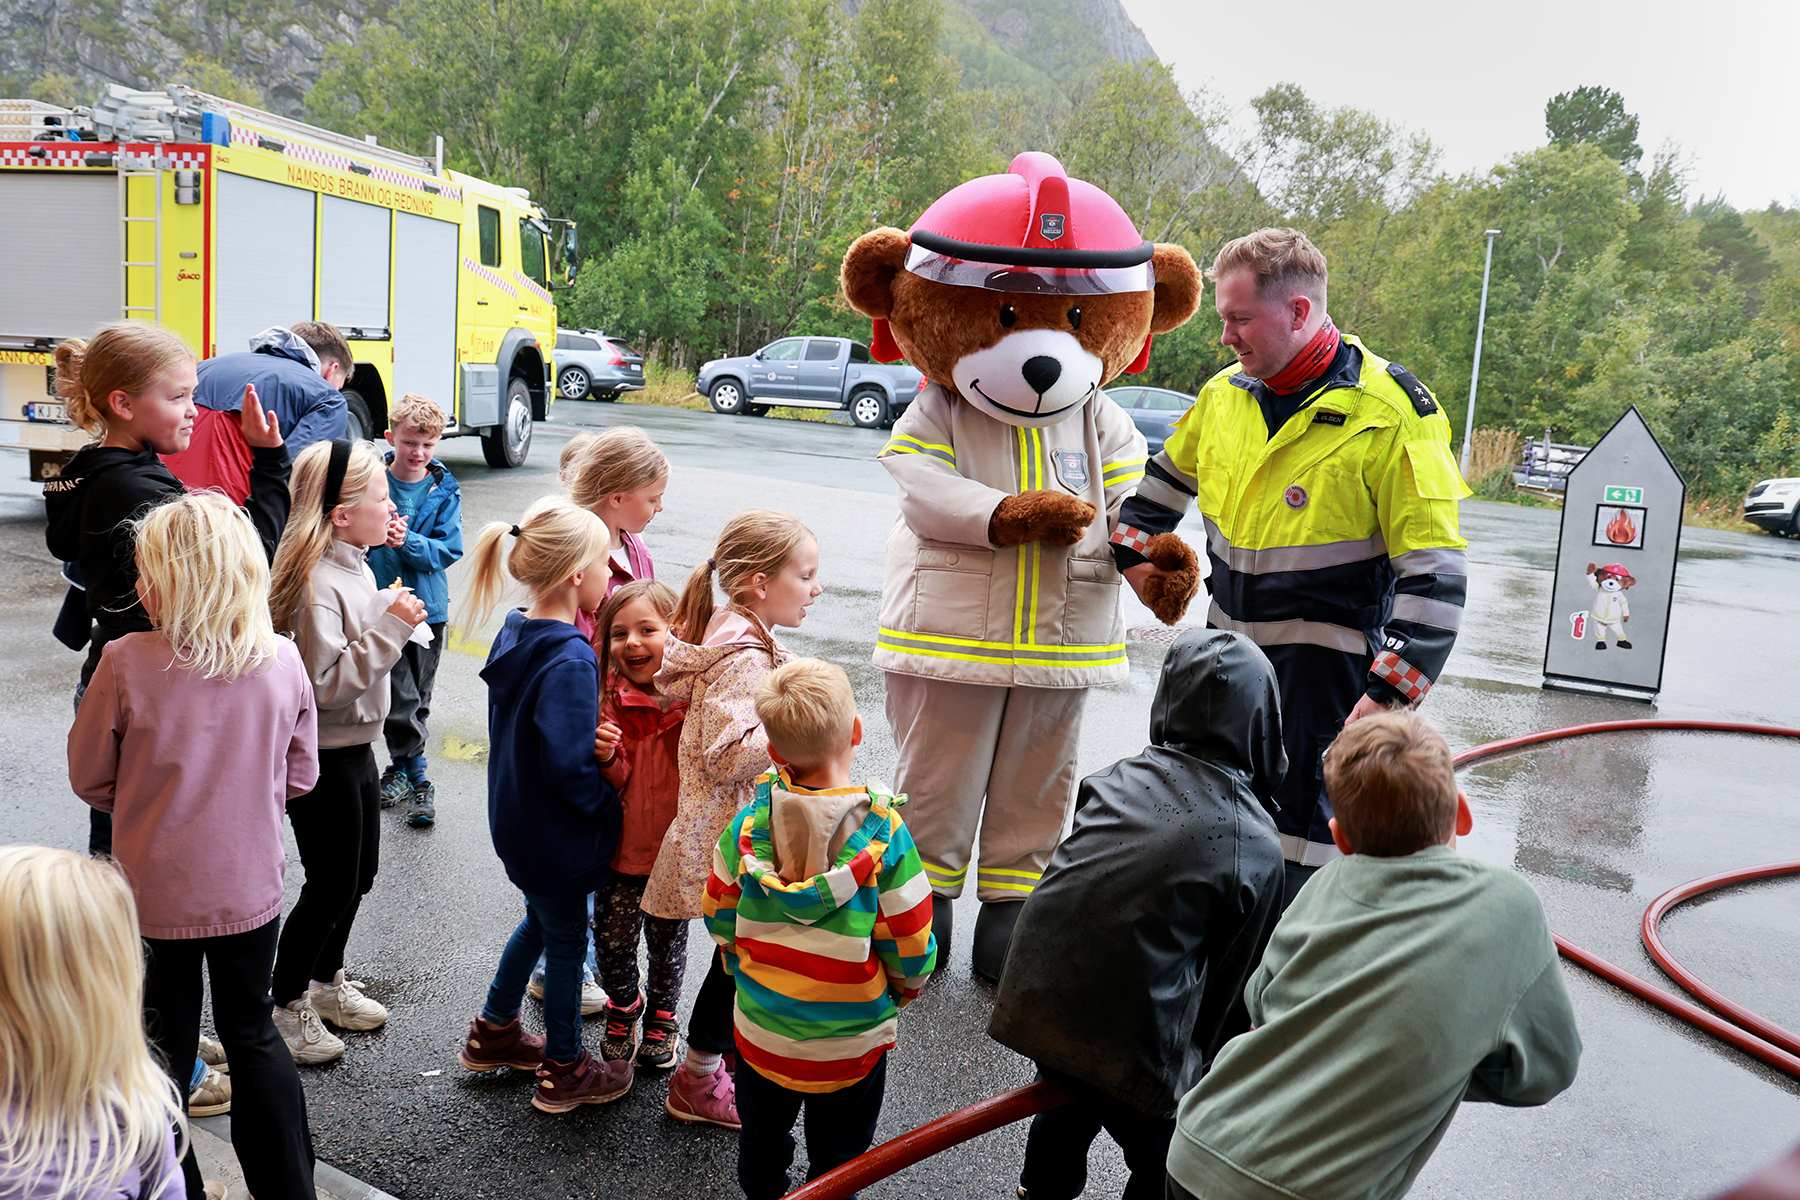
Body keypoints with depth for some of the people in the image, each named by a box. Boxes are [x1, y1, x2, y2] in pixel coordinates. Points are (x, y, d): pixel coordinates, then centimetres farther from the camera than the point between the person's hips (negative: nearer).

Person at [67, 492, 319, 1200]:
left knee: (165, 1046, 16)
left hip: (155, 895, -2)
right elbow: (300, 777, 1)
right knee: (253, 1034, 19)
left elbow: (88, 777, -5)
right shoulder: (283, 662, -10)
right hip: (250, 888, 2)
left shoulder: (127, 663, -18)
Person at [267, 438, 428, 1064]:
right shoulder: (317, 583, -25)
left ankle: (327, 979, 39)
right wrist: (389, 626, -28)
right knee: (331, 884, 3)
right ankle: (285, 1006, 21)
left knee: (360, 872, 20)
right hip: (322, 759, -10)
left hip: (355, 748, 10)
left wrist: (394, 619, 5)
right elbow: (325, 682, -28)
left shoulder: (355, 567, 6)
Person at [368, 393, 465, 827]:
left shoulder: (445, 490, 0)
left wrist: (408, 541, -23)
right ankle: (416, 777, 6)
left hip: (428, 606, 2)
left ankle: (399, 769, 29)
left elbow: (449, 549, -6)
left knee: (418, 698, 12)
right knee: (401, 698, -6)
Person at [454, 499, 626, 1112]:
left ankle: (494, 1031, 45)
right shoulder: (570, 662, -29)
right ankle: (564, 1071, 28)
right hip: (556, 831, -9)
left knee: (541, 919, 28)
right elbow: (568, 765, -31)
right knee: (566, 940, 10)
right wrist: (609, 803, -15)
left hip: (516, 818, 9)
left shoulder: (516, 633, -1)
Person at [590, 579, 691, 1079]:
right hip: (622, 844, 1)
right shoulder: (610, 698, -8)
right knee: (612, 939, 7)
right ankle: (625, 1004, 39)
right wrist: (607, 759, -27)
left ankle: (662, 1013, 43)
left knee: (667, 942, 16)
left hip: (677, 845, -1)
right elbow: (618, 783, -8)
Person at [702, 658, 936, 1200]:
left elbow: (718, 915, -1)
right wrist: (909, 982, 8)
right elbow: (910, 943, -14)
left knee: (761, 1144, 26)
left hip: (761, 1029, 3)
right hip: (851, 1041, -2)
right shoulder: (884, 832, -21)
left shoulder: (749, 822, -12)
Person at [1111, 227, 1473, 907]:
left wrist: (1393, 691, -23)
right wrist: (1133, 546, 11)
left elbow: (1434, 571, -18)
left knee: (1297, 827, -3)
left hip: (1324, 664, -6)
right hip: (1227, 646, 7)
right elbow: (1169, 474, 25)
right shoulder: (1225, 394, 3)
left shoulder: (1390, 413, -17)